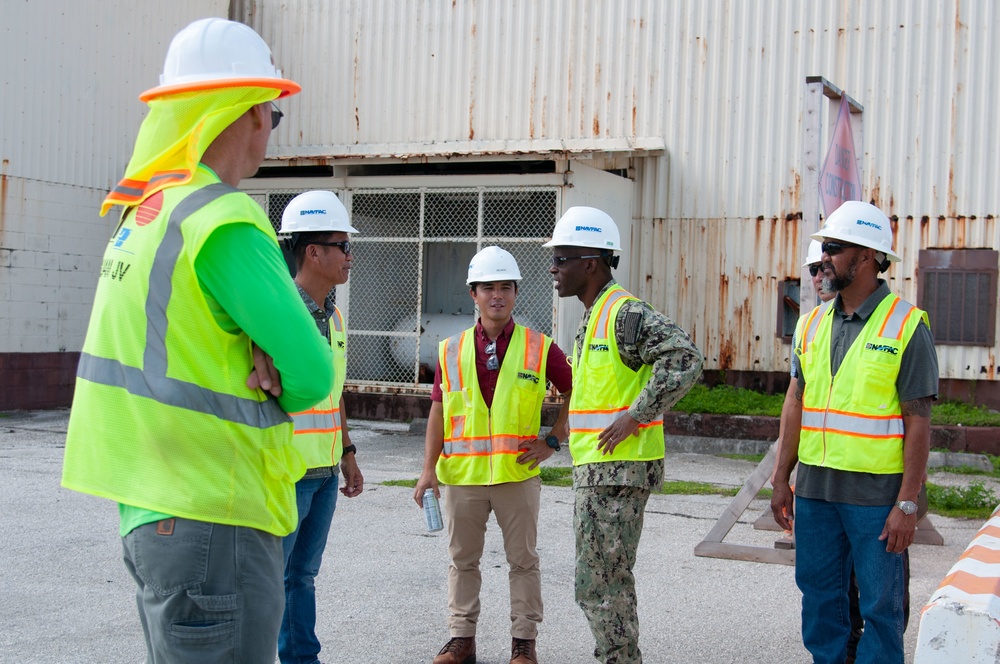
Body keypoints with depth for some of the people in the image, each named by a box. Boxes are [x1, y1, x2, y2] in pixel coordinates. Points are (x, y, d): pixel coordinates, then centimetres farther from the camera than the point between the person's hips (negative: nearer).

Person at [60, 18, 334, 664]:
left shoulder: (142, 214, 9)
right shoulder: (224, 223, -19)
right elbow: (313, 373, -17)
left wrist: (256, 355, -5)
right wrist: (269, 395, 3)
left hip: (151, 512, 10)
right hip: (214, 517, -10)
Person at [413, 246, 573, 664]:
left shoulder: (539, 348, 0)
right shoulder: (451, 350, 5)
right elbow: (438, 413, 6)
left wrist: (553, 441, -3)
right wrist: (429, 468, 1)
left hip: (517, 473, -1)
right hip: (461, 473, 2)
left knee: (523, 560, 7)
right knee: (462, 559, 10)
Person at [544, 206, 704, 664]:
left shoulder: (625, 313, -16)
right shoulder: (593, 318, 16)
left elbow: (685, 360, -26)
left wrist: (634, 416, -24)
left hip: (618, 470, -10)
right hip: (596, 470, 10)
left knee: (600, 588, -6)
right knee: (612, 584, 17)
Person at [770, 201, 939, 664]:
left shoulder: (906, 326, -8)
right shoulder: (813, 324, 9)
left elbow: (918, 421, -10)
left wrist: (907, 503, -14)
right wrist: (781, 479, 11)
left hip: (876, 492, -5)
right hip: (815, 488, 5)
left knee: (880, 607, 4)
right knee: (819, 597, 13)